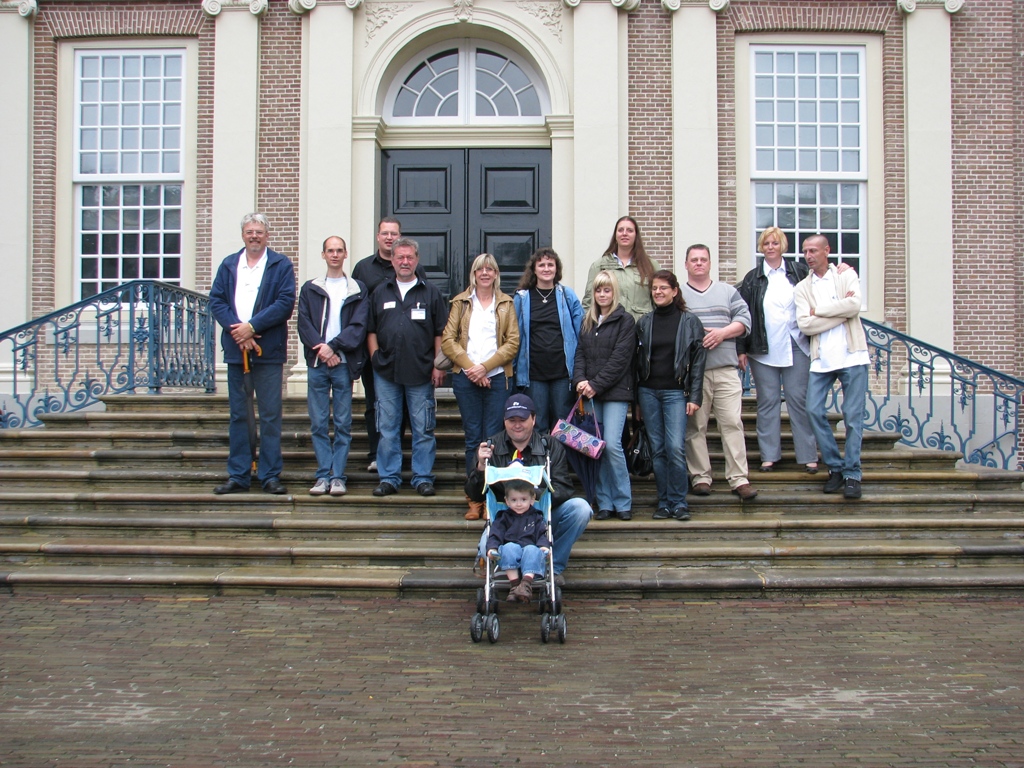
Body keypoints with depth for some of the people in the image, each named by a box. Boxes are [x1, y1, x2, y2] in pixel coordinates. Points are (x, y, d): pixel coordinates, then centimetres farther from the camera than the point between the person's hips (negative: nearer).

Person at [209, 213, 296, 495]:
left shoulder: (281, 265, 3)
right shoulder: (228, 265, 13)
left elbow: (286, 303, -7)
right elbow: (216, 301, 4)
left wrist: (252, 327, -13)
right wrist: (236, 330, -11)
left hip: (268, 351, -3)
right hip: (236, 351, 3)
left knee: (270, 416, 0)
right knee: (238, 416, 7)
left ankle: (270, 475, 6)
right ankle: (238, 476, 13)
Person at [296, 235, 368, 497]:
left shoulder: (357, 290, 9)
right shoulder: (310, 289, 13)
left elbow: (358, 327, -1)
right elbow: (304, 324, 4)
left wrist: (333, 346, -13)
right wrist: (322, 350, -11)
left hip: (343, 364, -1)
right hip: (316, 363, 1)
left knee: (343, 424, 0)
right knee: (318, 424, 1)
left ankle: (338, 476, 4)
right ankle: (323, 475, 6)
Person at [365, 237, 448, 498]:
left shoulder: (430, 293, 8)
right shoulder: (380, 293, 12)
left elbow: (440, 333, 5)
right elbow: (371, 330, 13)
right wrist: (375, 356, 1)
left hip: (421, 372, -1)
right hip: (386, 372, 2)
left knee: (423, 429, 2)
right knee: (387, 429, 5)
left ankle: (423, 478, 10)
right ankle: (388, 478, 12)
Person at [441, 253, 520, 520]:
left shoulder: (506, 303, 10)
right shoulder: (461, 302, 12)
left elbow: (513, 342, 1)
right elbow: (447, 340, 3)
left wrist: (485, 367, -10)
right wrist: (470, 366, -9)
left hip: (497, 377, -1)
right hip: (465, 377, 1)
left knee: (493, 437, -4)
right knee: (472, 437, 1)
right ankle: (475, 498, 5)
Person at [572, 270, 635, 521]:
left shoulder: (625, 321, -1)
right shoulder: (587, 322, 16)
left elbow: (620, 359, -9)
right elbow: (580, 354, 12)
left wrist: (596, 385, -13)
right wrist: (580, 380, -6)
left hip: (615, 392, -5)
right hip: (591, 394, 5)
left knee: (612, 444, -13)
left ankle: (623, 502, -1)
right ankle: (605, 503, 9)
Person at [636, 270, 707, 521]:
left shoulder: (689, 321, 2)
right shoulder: (644, 322, 10)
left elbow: (698, 361, 0)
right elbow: (638, 359, 11)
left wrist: (695, 397, -7)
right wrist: (636, 396, 6)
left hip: (676, 392, -3)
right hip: (648, 391, 3)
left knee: (676, 448, -11)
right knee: (657, 449, 4)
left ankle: (679, 502, 0)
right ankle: (664, 502, 11)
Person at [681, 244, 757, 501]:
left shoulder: (727, 292, 17)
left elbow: (744, 319, 7)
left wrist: (722, 332, -8)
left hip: (726, 369, 1)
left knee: (733, 423, -4)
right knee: (695, 426, 0)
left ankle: (739, 478, -2)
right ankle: (701, 477, 8)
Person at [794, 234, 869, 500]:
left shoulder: (847, 276, 6)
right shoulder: (802, 288, 10)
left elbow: (855, 306, -13)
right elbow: (805, 324, -5)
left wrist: (819, 311, -6)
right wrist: (841, 313, -9)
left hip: (851, 355, -2)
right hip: (821, 358, 3)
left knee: (853, 416, -2)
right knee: (814, 410, -5)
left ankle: (852, 474, 5)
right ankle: (835, 468, 9)